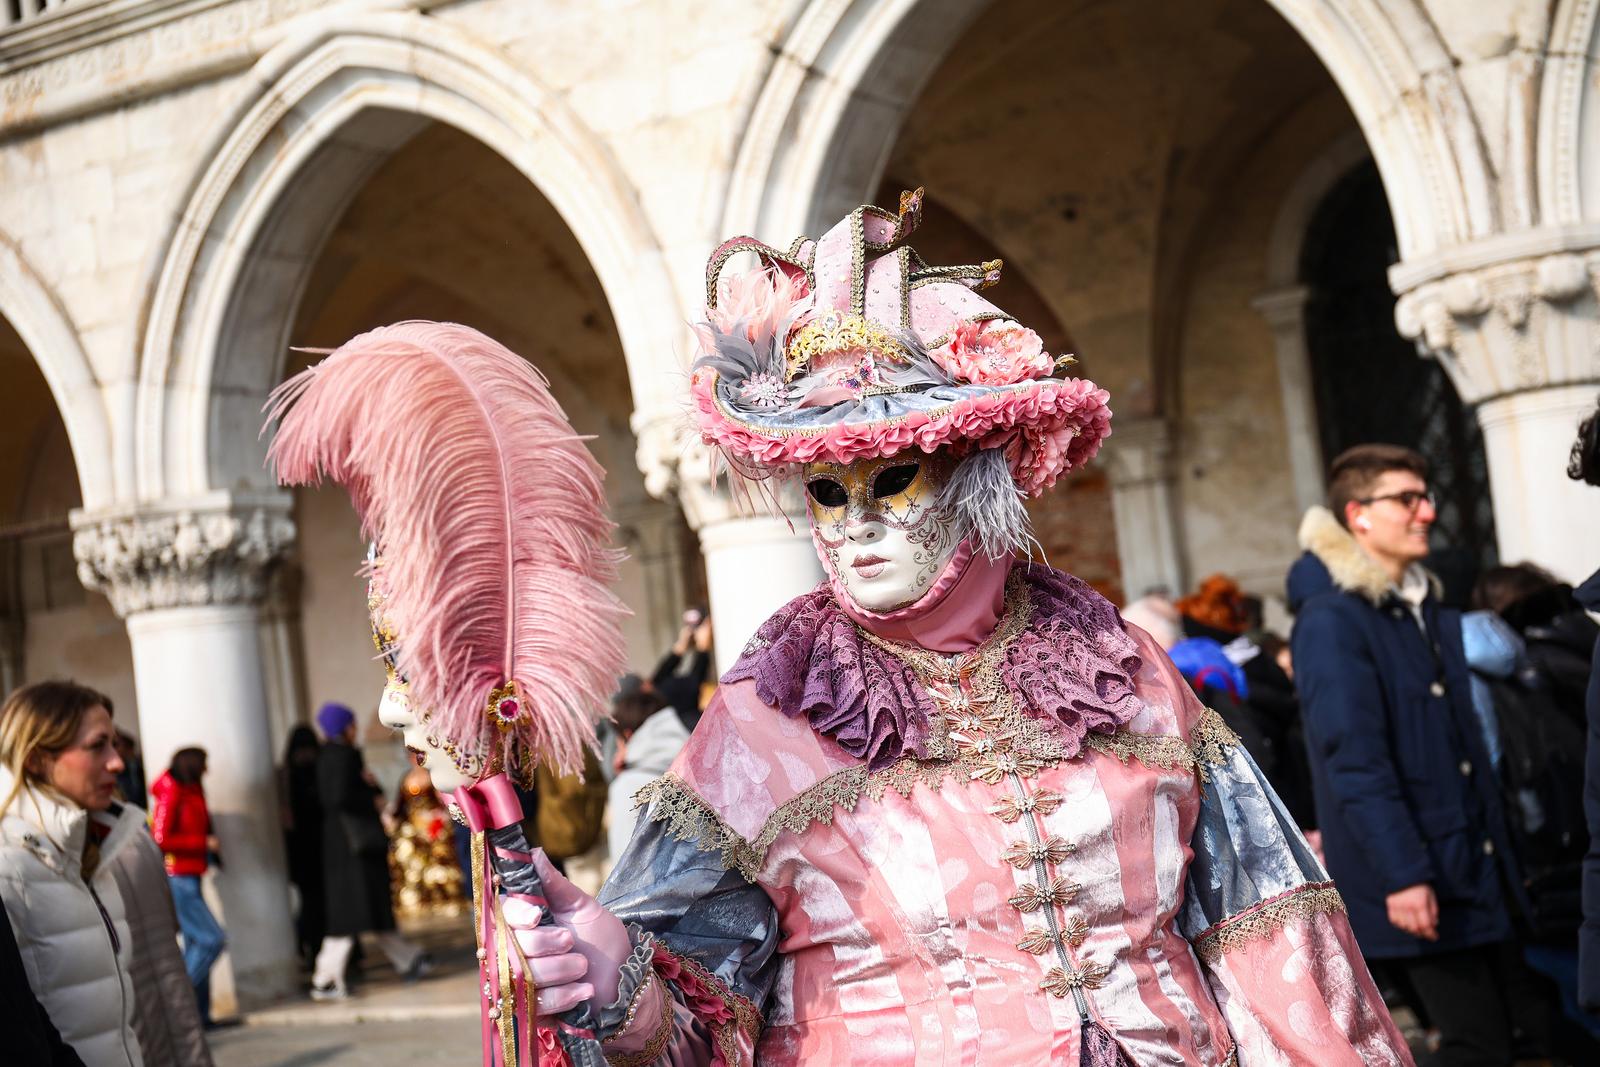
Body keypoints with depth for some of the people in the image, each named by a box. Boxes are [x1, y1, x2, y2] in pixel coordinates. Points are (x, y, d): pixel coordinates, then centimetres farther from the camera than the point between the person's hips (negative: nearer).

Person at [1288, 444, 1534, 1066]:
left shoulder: (1426, 608, 15)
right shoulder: (1332, 619, -14)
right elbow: (1354, 760, -20)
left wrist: (1496, 845, 16)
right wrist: (1401, 873, -24)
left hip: (1471, 865, 9)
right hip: (1414, 876, -9)